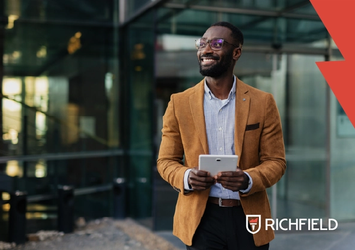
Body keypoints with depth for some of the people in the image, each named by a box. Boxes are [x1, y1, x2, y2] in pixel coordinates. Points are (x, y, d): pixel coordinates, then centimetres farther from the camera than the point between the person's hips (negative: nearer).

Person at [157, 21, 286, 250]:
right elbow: (166, 160, 4)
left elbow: (276, 161, 0)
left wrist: (248, 180, -19)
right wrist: (187, 177, -17)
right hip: (201, 219, 0)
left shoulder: (263, 102, 0)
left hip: (249, 219, 1)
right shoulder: (179, 103, 2)